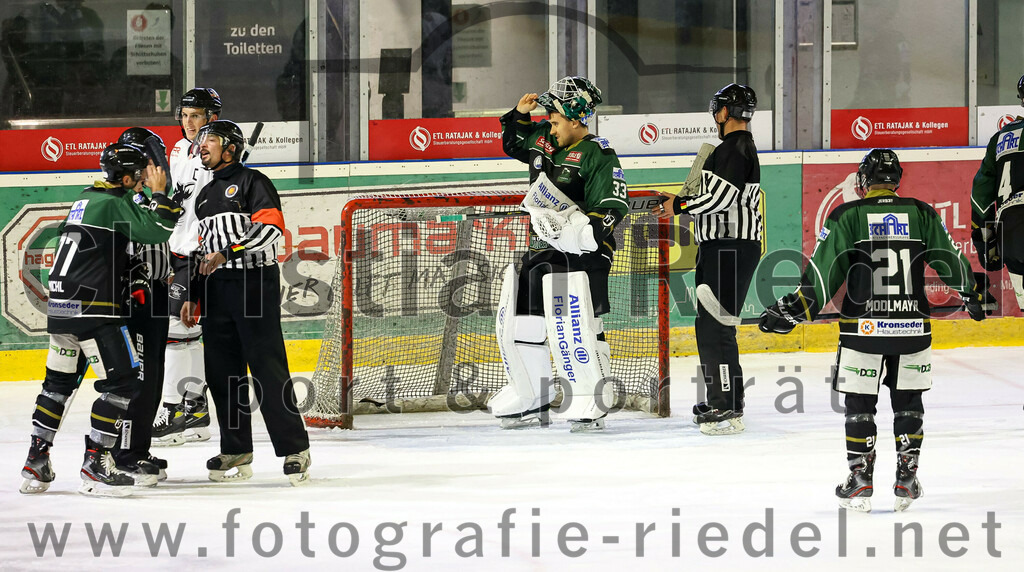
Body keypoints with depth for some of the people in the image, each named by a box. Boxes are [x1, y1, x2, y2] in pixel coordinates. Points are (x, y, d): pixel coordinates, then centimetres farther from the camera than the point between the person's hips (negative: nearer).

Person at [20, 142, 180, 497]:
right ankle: (95, 467, -10)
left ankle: (35, 464, 15)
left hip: (60, 305, 10)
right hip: (93, 308, -10)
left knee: (59, 382, 16)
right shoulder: (114, 203, -11)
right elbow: (158, 231, -17)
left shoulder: (87, 199, 17)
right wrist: (159, 193, -4)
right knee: (122, 381, -6)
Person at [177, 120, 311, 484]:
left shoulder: (251, 182, -1)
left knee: (267, 369, -12)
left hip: (254, 284, -8)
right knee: (222, 372, 4)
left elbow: (270, 225, -16)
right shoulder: (205, 196, 24)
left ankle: (295, 450, -10)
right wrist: (191, 296, 20)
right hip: (217, 290, 8)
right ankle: (236, 454, 11)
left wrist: (228, 253, -22)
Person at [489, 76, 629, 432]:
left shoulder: (597, 156, -13)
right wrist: (519, 115, 12)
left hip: (581, 252, -8)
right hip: (541, 251, 8)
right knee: (518, 323, 11)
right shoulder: (543, 140, 10)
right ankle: (531, 402, 25)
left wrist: (580, 229, -32)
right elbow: (513, 144, 30)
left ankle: (591, 405, -13)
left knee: (573, 328, -19)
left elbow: (613, 207, -18)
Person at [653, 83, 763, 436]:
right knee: (707, 324, 17)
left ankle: (729, 410, -14)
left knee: (717, 326, -12)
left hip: (730, 248, -11)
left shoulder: (735, 148, -13)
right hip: (721, 247, 11)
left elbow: (722, 196, -22)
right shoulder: (739, 147, 21)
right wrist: (680, 203, 20)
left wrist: (680, 206, -12)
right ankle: (719, 402, 25)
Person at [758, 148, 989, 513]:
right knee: (907, 401, 15)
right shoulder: (922, 215, 3)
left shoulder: (848, 216, -4)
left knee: (859, 403, 8)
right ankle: (907, 480, 13)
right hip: (912, 327, 2)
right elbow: (951, 261, 13)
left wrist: (793, 310, -2)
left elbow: (823, 271, -8)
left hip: (863, 328, -2)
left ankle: (860, 482, 6)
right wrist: (973, 296, 30)